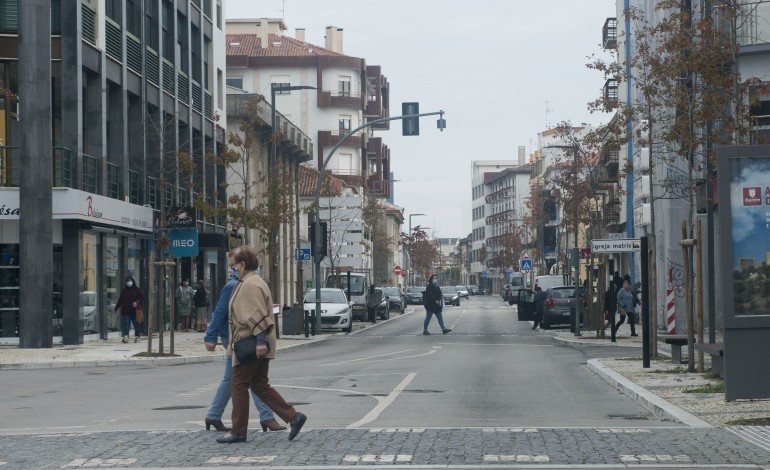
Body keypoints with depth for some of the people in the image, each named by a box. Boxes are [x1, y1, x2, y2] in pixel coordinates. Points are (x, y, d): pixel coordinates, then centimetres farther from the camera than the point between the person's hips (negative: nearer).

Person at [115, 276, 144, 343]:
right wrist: (116, 308, 18)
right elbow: (120, 300, 18)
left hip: (135, 311, -2)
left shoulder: (137, 290, 3)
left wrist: (137, 303, -16)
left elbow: (142, 298, 0)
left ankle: (137, 336, 19)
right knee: (126, 324, -8)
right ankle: (125, 336, -16)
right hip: (126, 311, 2)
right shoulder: (124, 290, 12)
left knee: (136, 324, 7)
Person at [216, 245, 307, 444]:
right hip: (258, 345, 10)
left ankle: (238, 432, 5)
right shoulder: (252, 282, 18)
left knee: (238, 385, -2)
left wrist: (260, 340, -27)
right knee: (259, 385, 12)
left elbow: (257, 315, -23)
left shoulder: (250, 284, -15)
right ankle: (293, 417, 5)